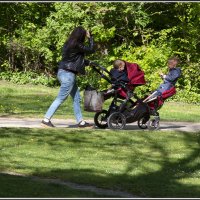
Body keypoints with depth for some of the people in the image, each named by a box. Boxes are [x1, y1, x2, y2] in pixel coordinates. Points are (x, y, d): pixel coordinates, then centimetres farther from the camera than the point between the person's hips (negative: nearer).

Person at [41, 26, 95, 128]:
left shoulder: (68, 44, 12)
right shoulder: (76, 45, -16)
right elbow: (91, 50, -8)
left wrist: (87, 62, 22)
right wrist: (90, 37, 3)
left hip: (63, 73, 10)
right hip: (68, 74, -10)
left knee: (76, 98, 15)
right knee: (60, 98, -6)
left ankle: (80, 121, 19)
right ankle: (46, 120, -7)